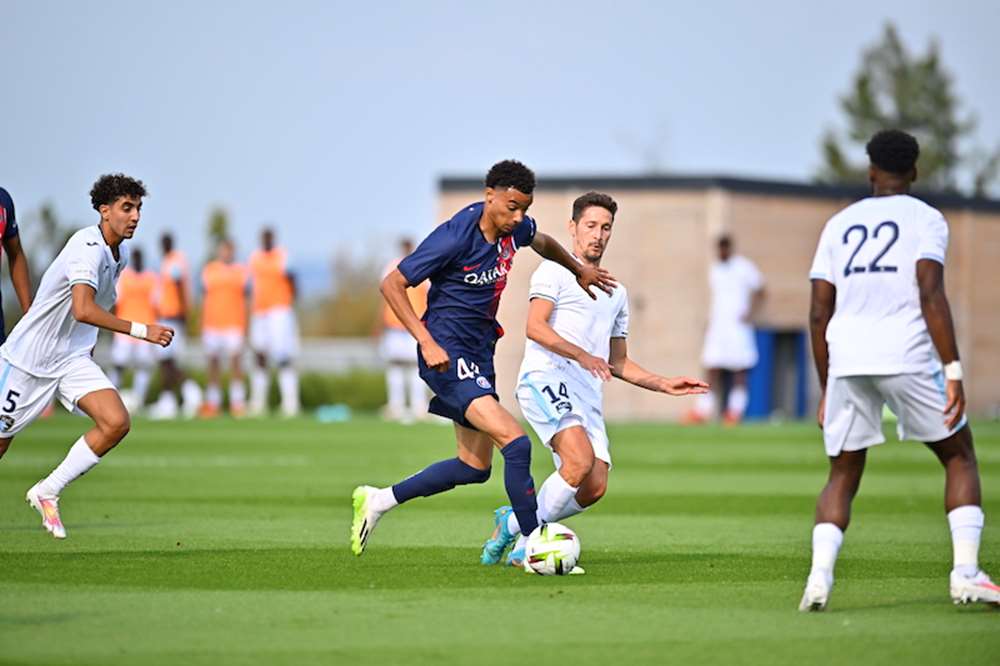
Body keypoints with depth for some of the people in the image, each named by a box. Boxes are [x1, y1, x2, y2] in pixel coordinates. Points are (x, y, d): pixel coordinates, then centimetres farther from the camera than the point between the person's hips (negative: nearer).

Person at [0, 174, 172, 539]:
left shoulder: (120, 254, 4)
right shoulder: (88, 248, -25)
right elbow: (83, 310, -39)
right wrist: (140, 330, -41)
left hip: (74, 358, 7)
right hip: (30, 357, -7)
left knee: (116, 423, -14)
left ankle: (47, 492, -2)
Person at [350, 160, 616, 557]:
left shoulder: (513, 228, 2)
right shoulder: (455, 237, -20)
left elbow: (541, 242, 28)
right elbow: (391, 285, -16)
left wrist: (579, 269, 36)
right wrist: (427, 342, -23)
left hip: (480, 353, 9)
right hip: (448, 355, -9)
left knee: (475, 467, 13)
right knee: (516, 443, -21)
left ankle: (378, 501, 24)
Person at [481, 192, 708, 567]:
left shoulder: (616, 293, 28)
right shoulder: (555, 271, 6)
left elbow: (618, 363, 33)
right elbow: (535, 327, -9)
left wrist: (664, 385, 21)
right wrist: (582, 356, -20)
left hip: (588, 394, 7)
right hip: (546, 378, -7)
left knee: (594, 487, -10)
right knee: (581, 460, -28)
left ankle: (513, 523, 10)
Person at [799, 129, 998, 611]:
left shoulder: (839, 224, 17)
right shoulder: (924, 219, 5)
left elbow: (819, 314, 13)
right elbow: (931, 295, -9)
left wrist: (827, 390, 20)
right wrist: (953, 371, -11)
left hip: (846, 361, 3)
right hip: (908, 356, -3)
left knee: (842, 476, 13)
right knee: (959, 457, 14)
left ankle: (819, 575, -9)